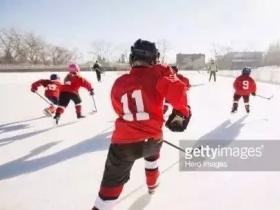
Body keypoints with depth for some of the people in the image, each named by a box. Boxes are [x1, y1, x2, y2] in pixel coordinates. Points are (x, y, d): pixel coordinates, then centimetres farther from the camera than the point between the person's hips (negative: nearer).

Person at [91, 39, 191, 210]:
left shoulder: (119, 83, 7)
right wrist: (182, 111, -4)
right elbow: (176, 89, -20)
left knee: (112, 182, 13)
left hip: (123, 142, 0)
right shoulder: (158, 73, -4)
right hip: (152, 138, 1)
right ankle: (152, 184, 57)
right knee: (153, 152, 36)